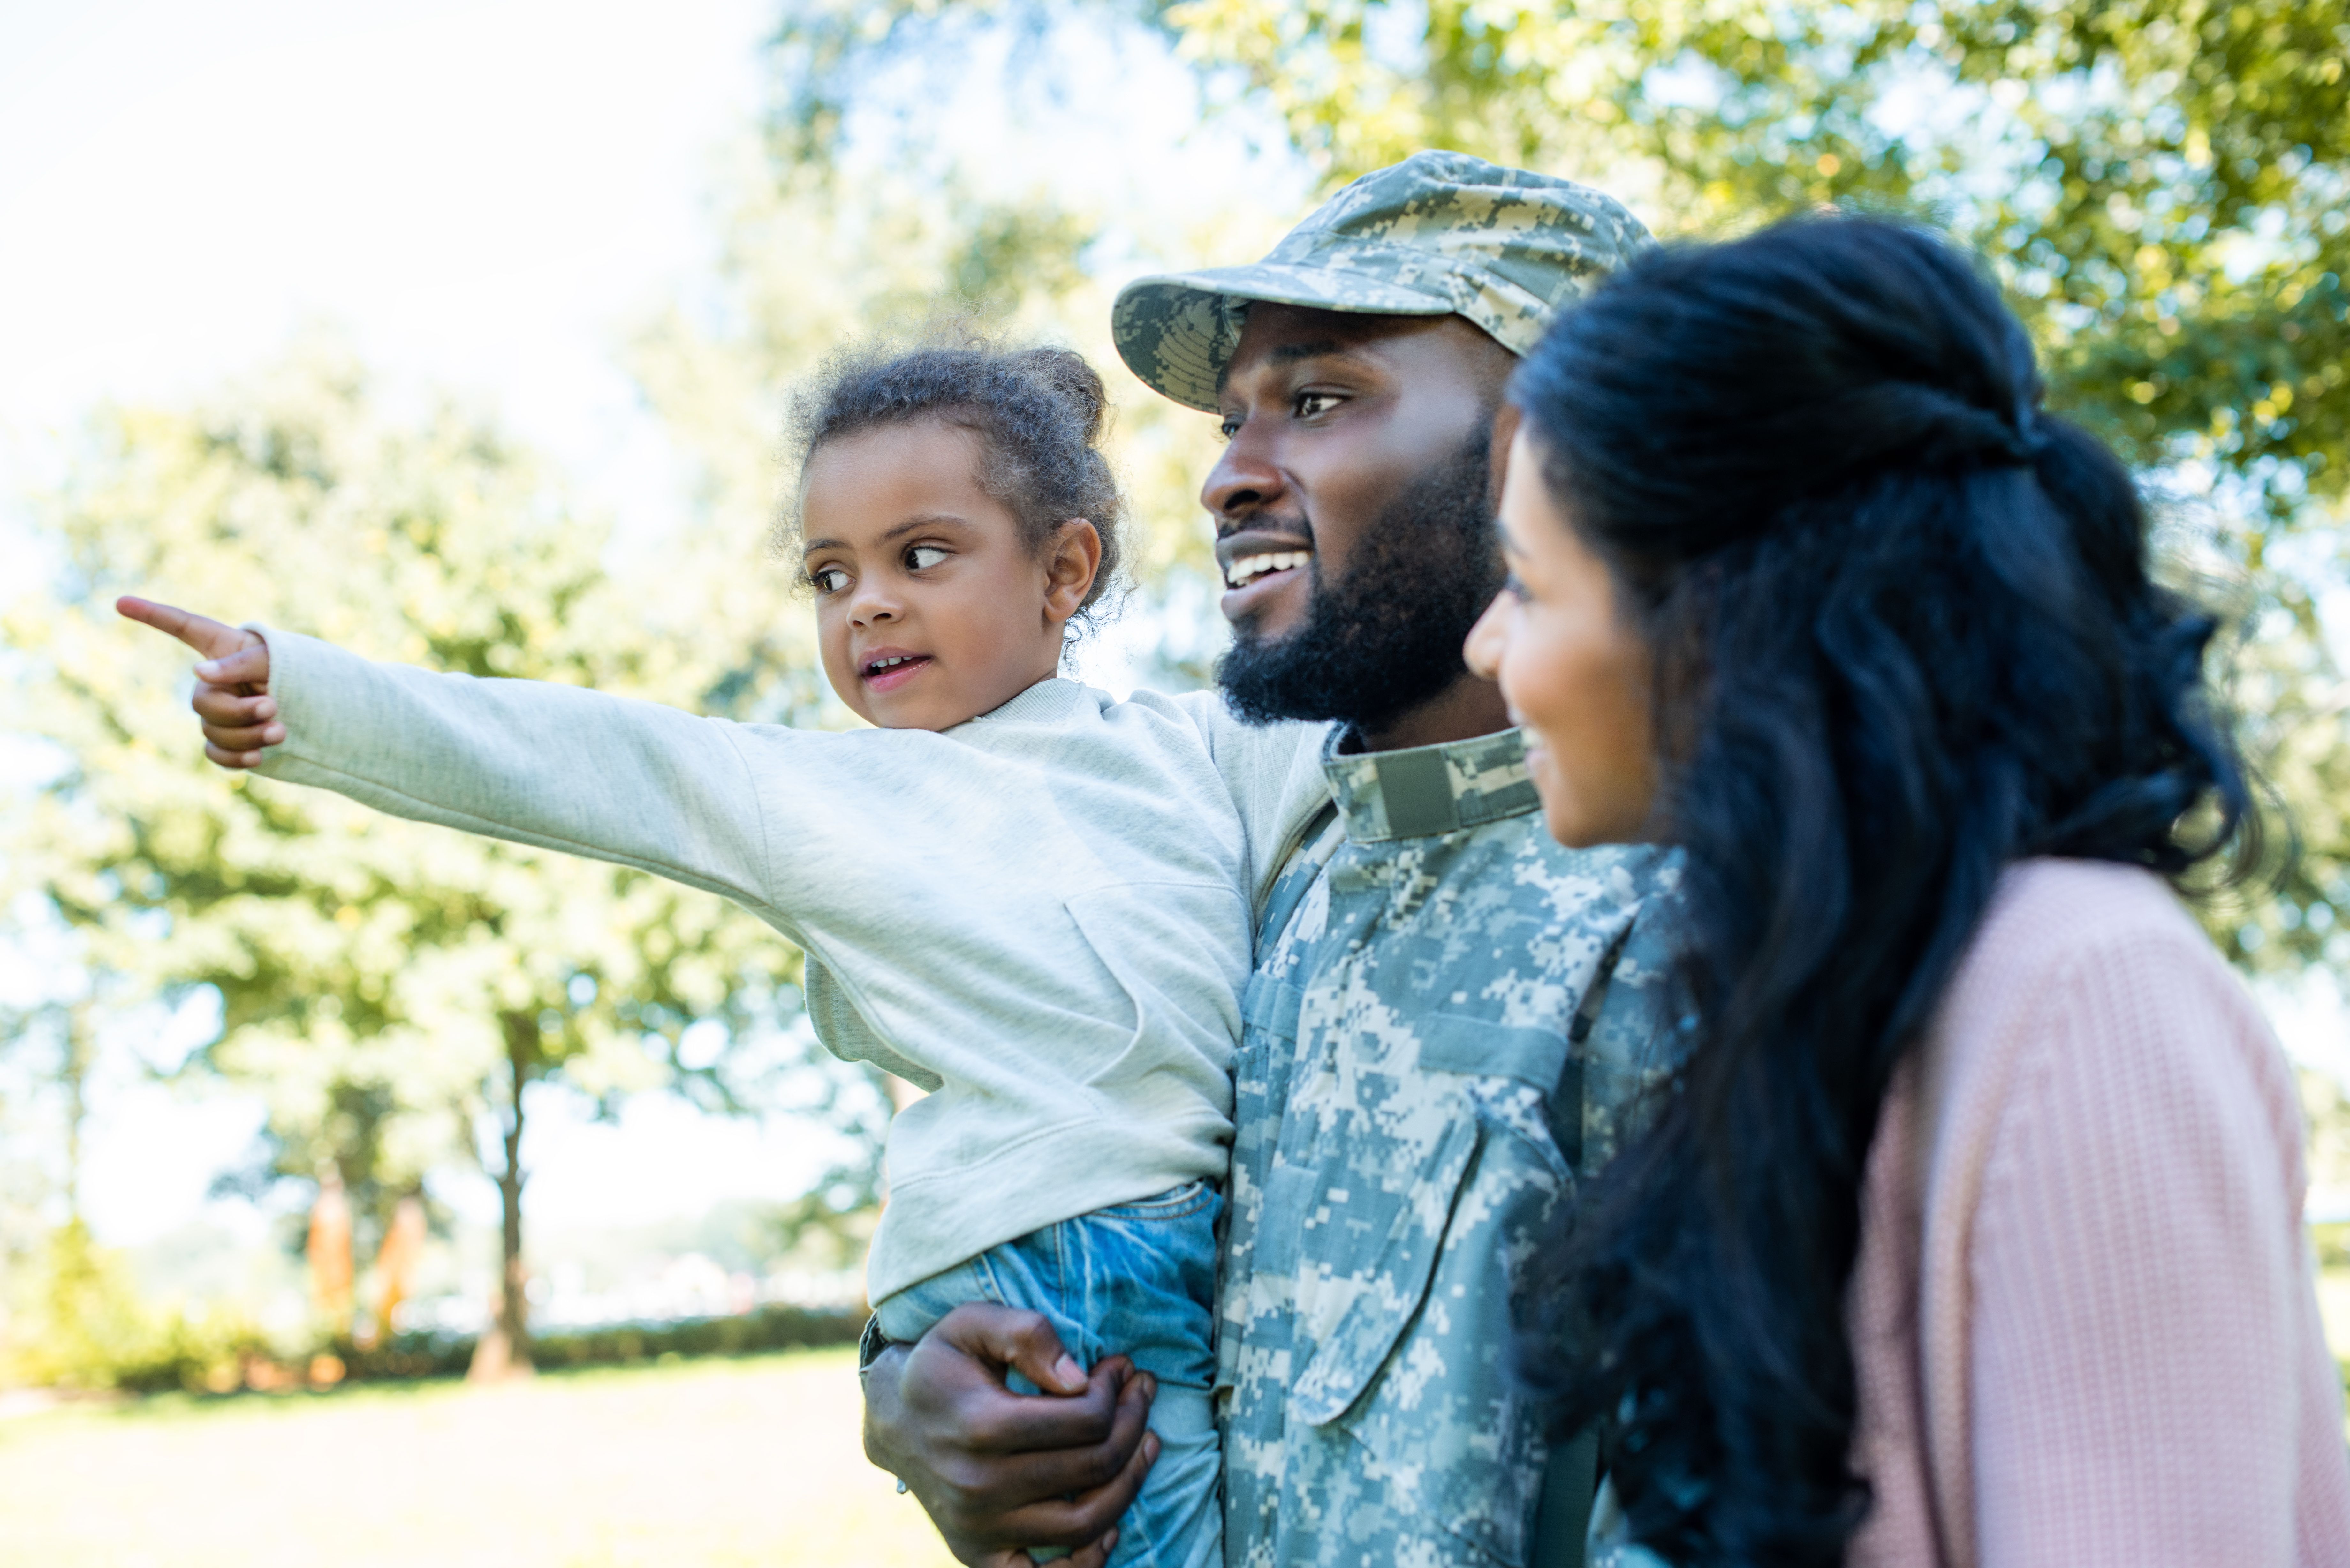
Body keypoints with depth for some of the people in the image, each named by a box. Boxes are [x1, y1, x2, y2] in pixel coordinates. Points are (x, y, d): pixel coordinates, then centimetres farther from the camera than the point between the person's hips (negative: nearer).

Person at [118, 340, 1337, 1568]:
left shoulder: (1199, 749, 19)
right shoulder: (800, 796, 16)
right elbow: (548, 756, 9)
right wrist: (297, 695, 3)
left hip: (1256, 1248, 3)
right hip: (1021, 1289, -2)